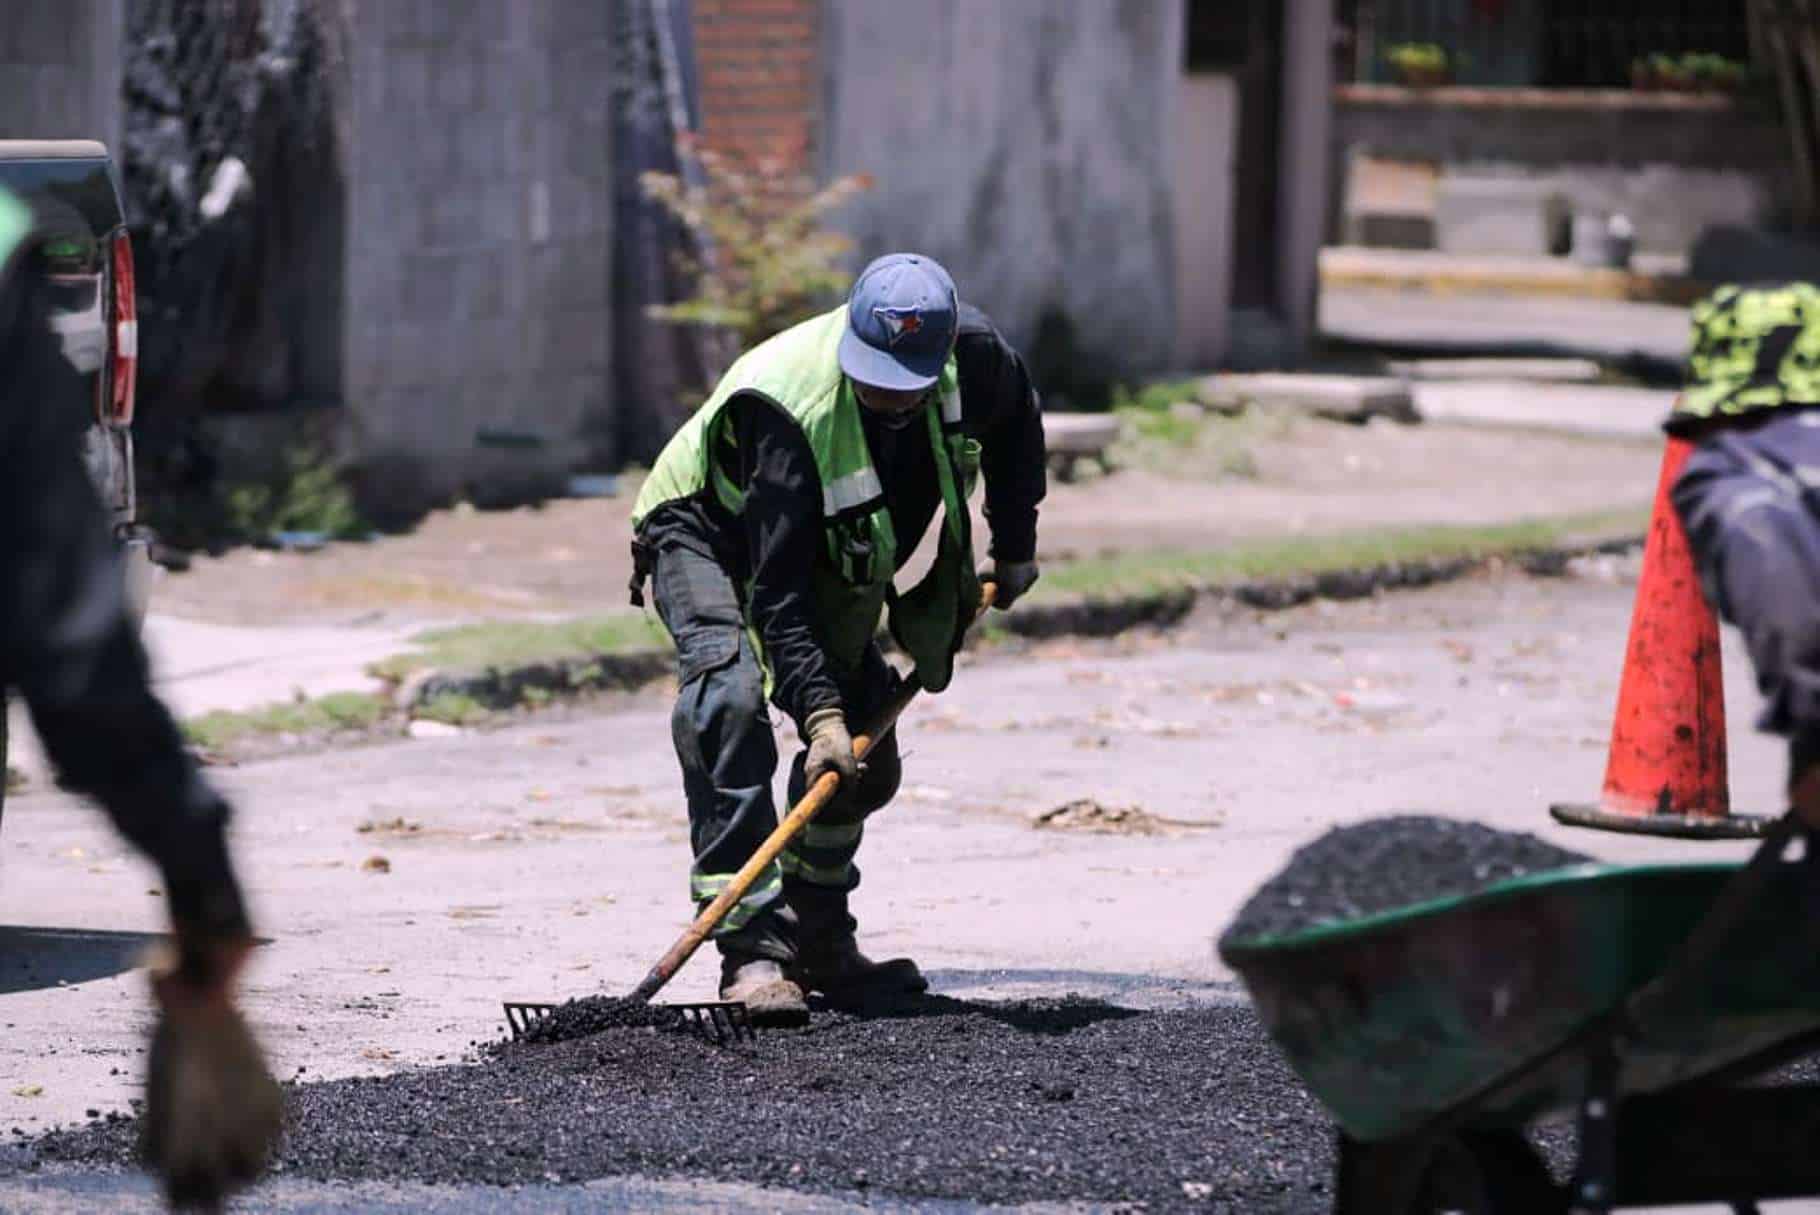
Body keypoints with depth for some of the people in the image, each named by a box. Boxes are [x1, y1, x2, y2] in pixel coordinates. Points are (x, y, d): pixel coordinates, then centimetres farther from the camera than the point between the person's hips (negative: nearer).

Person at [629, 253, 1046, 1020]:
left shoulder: (970, 353, -23)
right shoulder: (790, 407, -41)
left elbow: (1015, 417, 5)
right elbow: (777, 587, -40)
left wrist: (1015, 545, 6)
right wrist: (819, 712, -47)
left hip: (839, 559, 7)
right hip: (707, 531, -7)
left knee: (868, 760, 2)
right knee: (728, 695, -32)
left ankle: (816, 940, 19)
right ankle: (751, 944, -36)